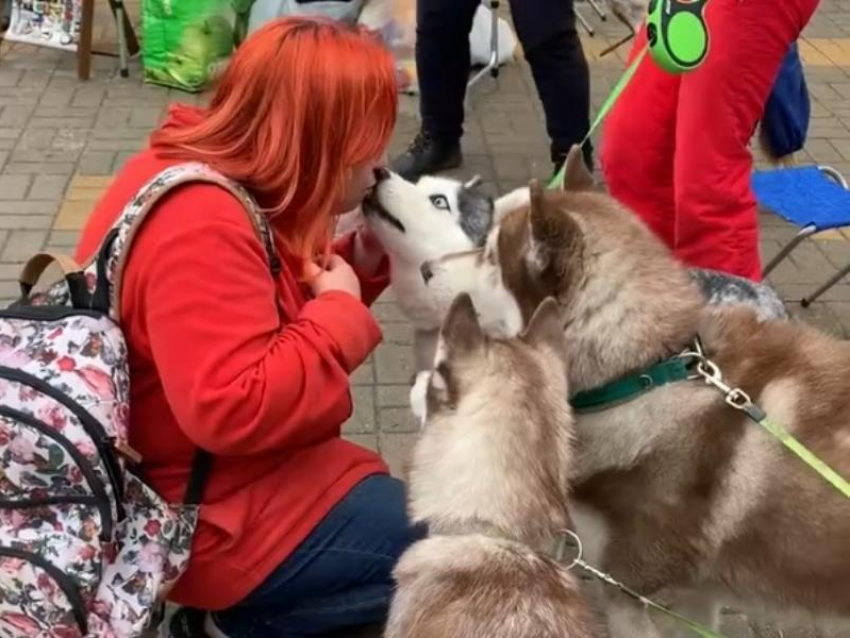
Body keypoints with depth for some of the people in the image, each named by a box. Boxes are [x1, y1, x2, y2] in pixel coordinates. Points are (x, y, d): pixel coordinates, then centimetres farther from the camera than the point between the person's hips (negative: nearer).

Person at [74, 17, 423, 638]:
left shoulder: (213, 178, 4)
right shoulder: (200, 225, -27)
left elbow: (275, 308, 16)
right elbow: (234, 410, -34)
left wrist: (359, 262, 0)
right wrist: (341, 312, -22)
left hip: (244, 475, 10)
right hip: (227, 521, -10)